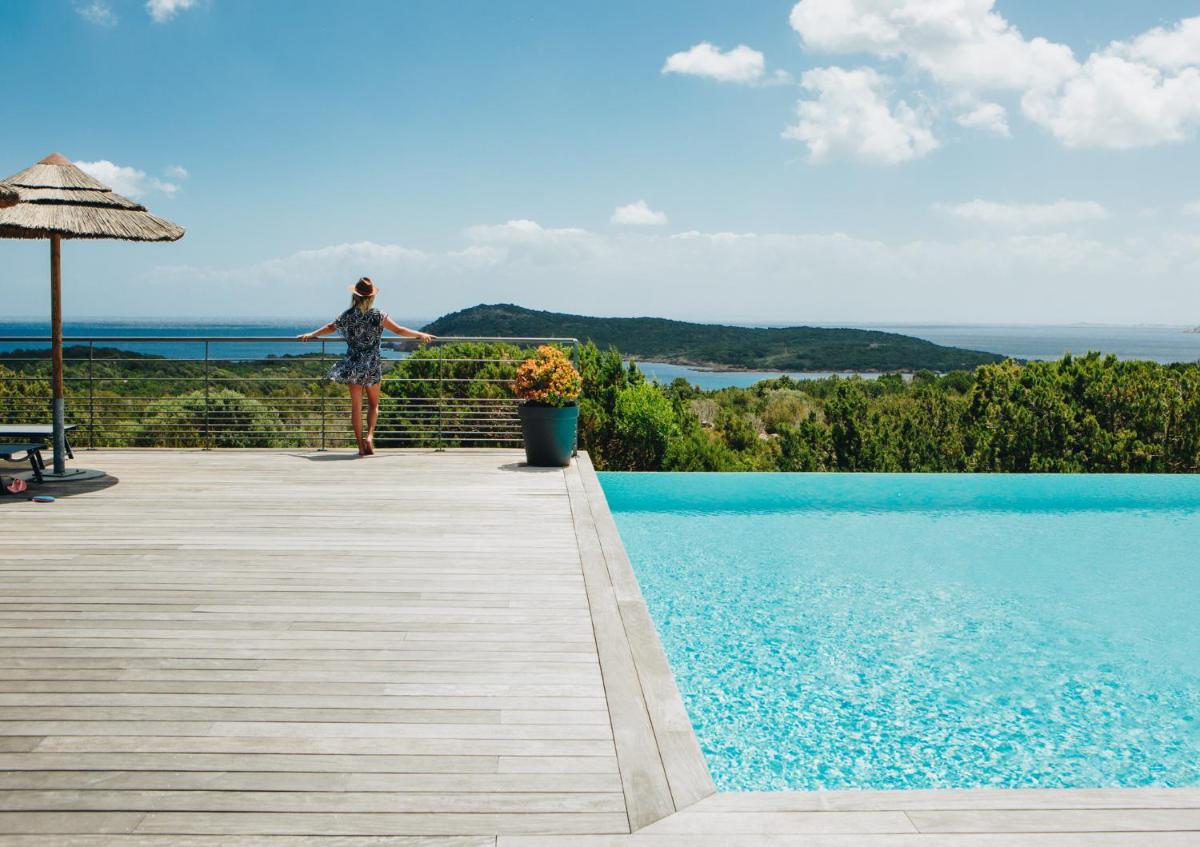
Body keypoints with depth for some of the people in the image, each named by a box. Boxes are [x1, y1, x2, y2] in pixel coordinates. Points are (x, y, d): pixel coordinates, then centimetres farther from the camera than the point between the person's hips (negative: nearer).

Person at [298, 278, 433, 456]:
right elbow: (399, 330, -3)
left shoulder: (347, 315, 0)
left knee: (356, 406, 6)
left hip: (352, 364, 1)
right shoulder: (378, 315, -7)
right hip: (372, 365, -1)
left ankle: (361, 445, 5)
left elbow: (330, 327, 16)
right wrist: (420, 335, 10)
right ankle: (369, 436, -8)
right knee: (373, 404, 13)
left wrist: (311, 335, 34)